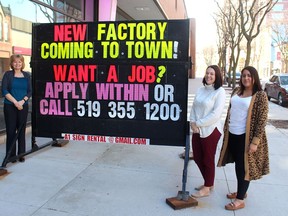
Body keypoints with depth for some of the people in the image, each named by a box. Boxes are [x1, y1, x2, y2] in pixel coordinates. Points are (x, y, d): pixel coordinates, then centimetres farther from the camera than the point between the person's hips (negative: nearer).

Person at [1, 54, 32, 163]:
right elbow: (4, 90, -6)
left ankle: (21, 154, 16)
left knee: (21, 130, 6)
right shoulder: (8, 74, 1)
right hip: (10, 106, -2)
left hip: (23, 106, 2)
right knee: (11, 130, 2)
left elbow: (29, 91, 5)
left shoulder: (26, 75, 8)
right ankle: (11, 155, 11)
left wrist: (22, 101, -11)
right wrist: (15, 102, -15)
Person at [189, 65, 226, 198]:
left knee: (208, 160, 6)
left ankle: (206, 189, 23)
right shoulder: (201, 90, 9)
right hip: (197, 130, 7)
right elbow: (194, 107, 9)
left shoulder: (220, 92, -11)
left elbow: (216, 114, -18)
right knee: (197, 157, 15)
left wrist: (198, 123, -15)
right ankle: (208, 183, 36)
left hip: (211, 130, -7)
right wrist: (193, 122, -7)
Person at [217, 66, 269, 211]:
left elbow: (262, 120, -13)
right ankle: (241, 191, 36)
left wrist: (255, 141, -17)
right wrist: (226, 129, 13)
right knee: (238, 165, 18)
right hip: (232, 134, 6)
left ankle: (240, 200, 16)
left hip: (246, 136, -6)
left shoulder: (260, 96, -11)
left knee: (244, 167, 4)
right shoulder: (236, 91, 7)